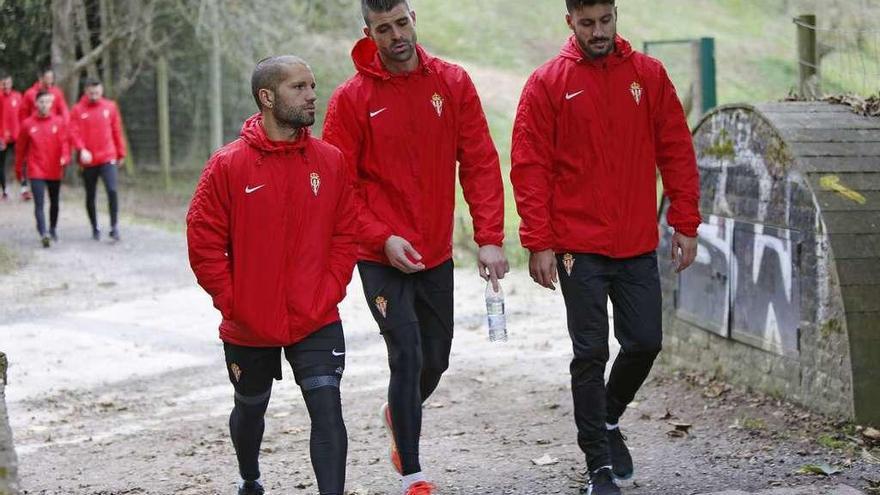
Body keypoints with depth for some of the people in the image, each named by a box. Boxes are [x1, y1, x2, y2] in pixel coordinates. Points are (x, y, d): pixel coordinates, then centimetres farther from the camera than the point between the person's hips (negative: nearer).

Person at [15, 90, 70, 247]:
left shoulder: (59, 122, 0)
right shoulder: (28, 124, 0)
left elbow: (65, 142, -5)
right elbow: (21, 148, 7)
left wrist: (65, 157, -25)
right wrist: (19, 170, 11)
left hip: (54, 171, 2)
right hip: (36, 171, -2)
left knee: (55, 202, 16)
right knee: (39, 203, -15)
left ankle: (53, 229, 37)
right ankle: (43, 234, -26)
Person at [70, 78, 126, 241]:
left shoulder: (110, 107, 5)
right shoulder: (78, 110, 0)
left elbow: (117, 131, 11)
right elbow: (74, 132, -7)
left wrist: (121, 153, 13)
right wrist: (82, 150, -23)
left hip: (108, 158, 0)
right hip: (88, 160, 0)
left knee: (112, 190, -17)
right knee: (90, 196, 10)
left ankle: (114, 227, -11)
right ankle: (95, 228, 24)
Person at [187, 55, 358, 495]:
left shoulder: (330, 161, -2)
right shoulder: (228, 165, -11)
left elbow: (345, 235, 2)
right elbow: (204, 243, -9)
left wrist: (328, 294, -7)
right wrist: (232, 303, -11)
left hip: (316, 322, 0)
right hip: (249, 326, 0)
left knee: (327, 411, -13)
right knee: (251, 409, 21)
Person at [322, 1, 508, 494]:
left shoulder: (454, 83, -1)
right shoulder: (352, 98, -8)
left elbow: (480, 163, -2)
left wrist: (490, 238, -10)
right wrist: (382, 239, -17)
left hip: (437, 253, 4)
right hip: (382, 257, -3)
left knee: (436, 359, 15)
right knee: (408, 355, -11)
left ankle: (401, 415, 48)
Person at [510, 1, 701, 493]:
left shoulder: (649, 74, 4)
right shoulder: (547, 83, -3)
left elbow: (677, 151, 6)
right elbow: (530, 167, -5)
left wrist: (686, 224, 1)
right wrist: (538, 243, -10)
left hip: (639, 245, 3)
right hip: (578, 246, -3)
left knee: (645, 341, 4)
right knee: (591, 353, -2)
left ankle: (609, 419, 33)